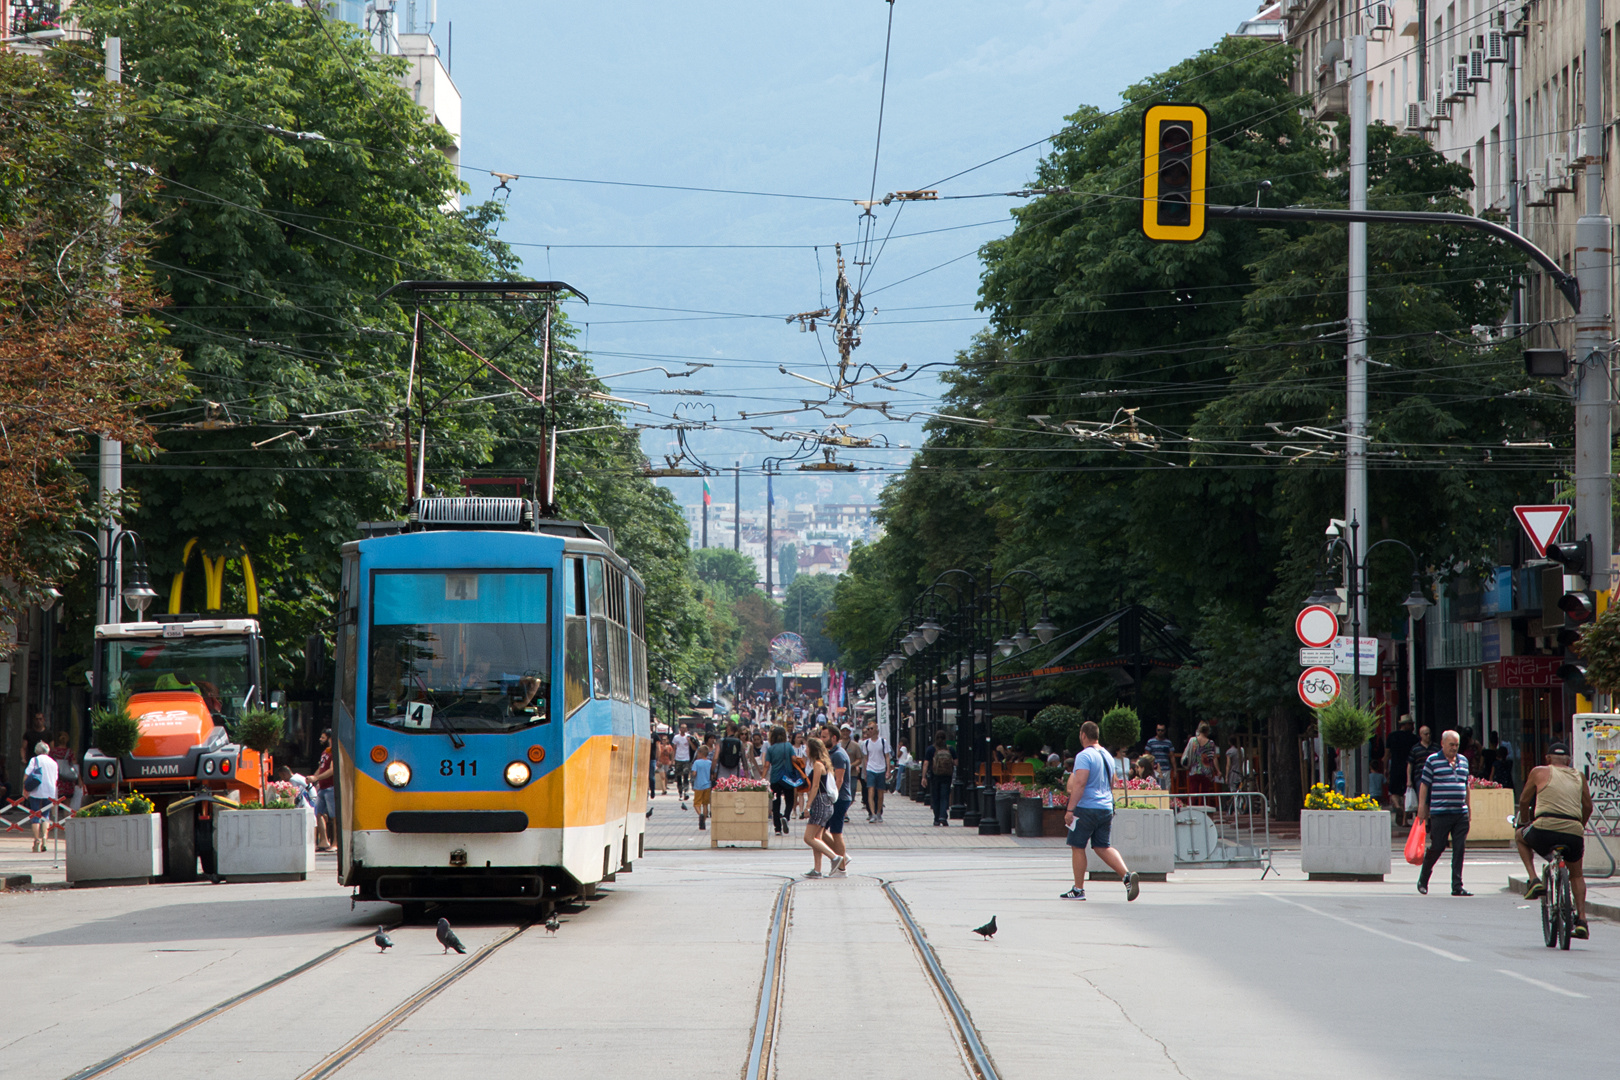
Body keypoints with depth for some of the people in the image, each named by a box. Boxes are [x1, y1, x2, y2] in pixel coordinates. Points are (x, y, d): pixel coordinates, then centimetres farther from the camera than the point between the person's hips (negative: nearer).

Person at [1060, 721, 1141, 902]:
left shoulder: (1084, 756, -12)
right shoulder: (1107, 756, 14)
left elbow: (1079, 784, -21)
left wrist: (1070, 809, -21)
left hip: (1086, 808, -7)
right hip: (1106, 809, 7)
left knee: (1077, 847, 3)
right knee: (1104, 847, 10)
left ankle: (1078, 889, 6)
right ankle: (1127, 875, -10)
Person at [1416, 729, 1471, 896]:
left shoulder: (1463, 761, 15)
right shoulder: (1433, 761, -1)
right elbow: (1424, 785, -1)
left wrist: (1468, 807, 21)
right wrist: (1422, 808, -5)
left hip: (1461, 813, 5)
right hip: (1440, 813, -5)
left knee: (1459, 849, -1)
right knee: (1437, 847, -1)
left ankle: (1457, 887, 1)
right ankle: (1423, 878, 21)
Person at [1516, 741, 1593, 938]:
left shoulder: (1540, 772, 14)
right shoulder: (1578, 776, 21)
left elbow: (1524, 801, 20)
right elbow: (1588, 807, 24)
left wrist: (1524, 822, 38)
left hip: (1545, 828, -3)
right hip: (1574, 832, 3)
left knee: (1520, 837, 32)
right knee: (1576, 874, 28)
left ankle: (1534, 880, 14)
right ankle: (1581, 920, 15)